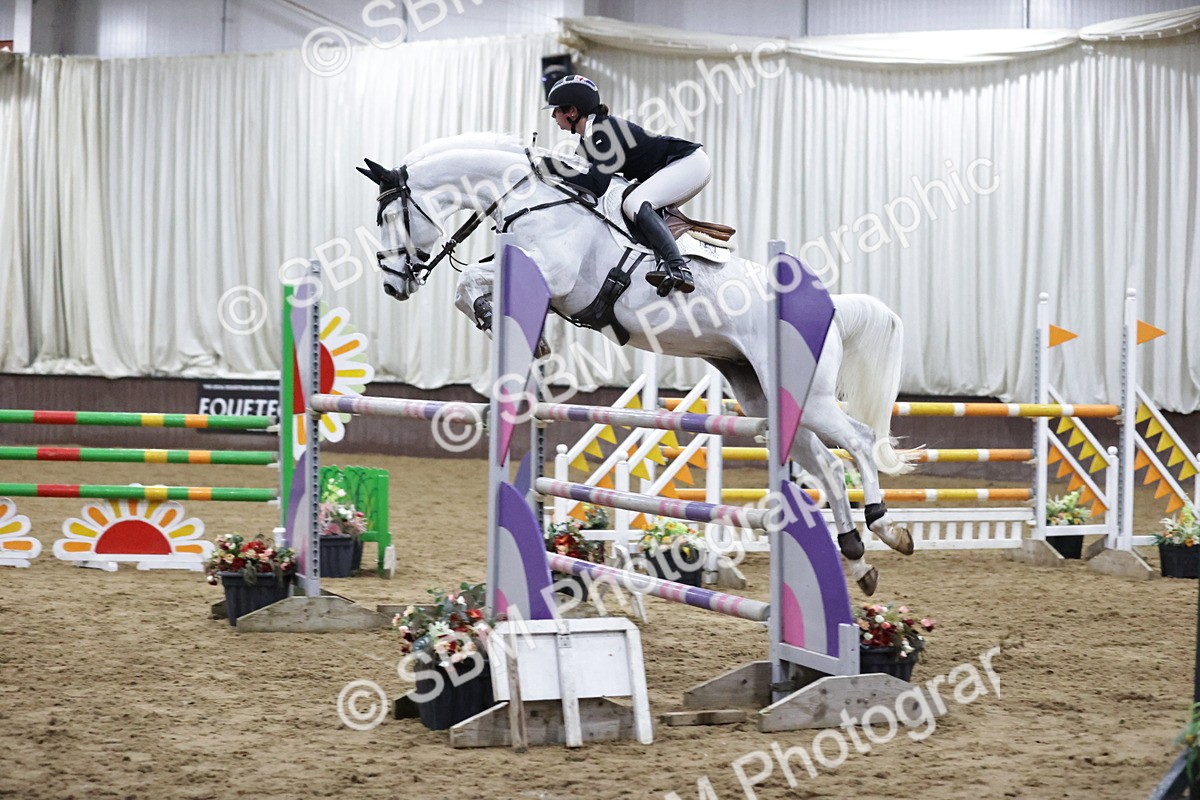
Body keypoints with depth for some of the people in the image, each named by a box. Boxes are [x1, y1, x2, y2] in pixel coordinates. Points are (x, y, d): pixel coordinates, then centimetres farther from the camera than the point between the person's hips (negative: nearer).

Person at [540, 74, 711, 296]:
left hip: (691, 162, -11)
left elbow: (595, 185, -26)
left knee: (634, 203, -26)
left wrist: (552, 164, -22)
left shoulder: (603, 130, -20)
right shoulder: (589, 137, 10)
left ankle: (679, 269, -35)